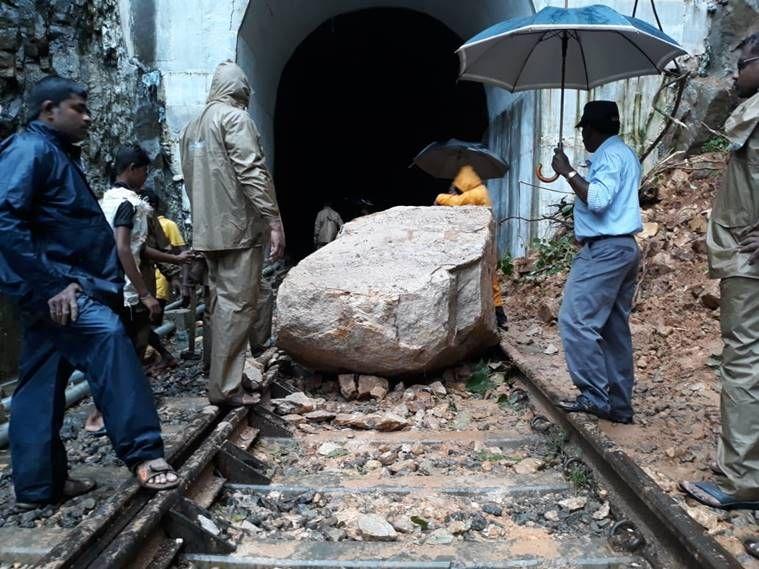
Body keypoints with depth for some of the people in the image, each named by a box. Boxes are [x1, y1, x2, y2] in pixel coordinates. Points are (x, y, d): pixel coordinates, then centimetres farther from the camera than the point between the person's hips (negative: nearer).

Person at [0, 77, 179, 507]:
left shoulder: (59, 155, 22)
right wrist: (51, 284, -24)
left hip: (60, 285, 10)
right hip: (52, 287, -10)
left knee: (42, 386, 11)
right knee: (107, 335, -26)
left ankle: (39, 485, 18)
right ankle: (144, 453, -28)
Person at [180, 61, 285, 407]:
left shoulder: (193, 127, 19)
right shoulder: (235, 118, -7)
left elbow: (190, 179, 20)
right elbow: (251, 172, -17)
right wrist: (274, 220, -17)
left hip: (208, 230, 8)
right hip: (238, 226, -8)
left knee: (219, 303, 13)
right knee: (237, 305, -6)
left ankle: (218, 379, 19)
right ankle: (225, 388, -5)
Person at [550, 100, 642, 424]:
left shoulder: (610, 155, -10)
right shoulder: (625, 154, 22)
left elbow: (598, 200, -23)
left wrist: (568, 172, -15)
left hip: (605, 249, -10)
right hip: (623, 248, 10)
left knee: (576, 320, -10)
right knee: (615, 329, 9)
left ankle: (595, 396, -7)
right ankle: (620, 404, 11)